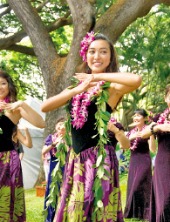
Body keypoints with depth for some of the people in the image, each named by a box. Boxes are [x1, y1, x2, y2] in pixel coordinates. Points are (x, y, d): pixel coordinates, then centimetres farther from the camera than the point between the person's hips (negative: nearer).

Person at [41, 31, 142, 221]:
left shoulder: (113, 88, -5)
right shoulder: (76, 87, 11)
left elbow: (137, 80, -28)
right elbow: (44, 107, -1)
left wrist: (96, 77, -17)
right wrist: (77, 90, -14)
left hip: (99, 158, -5)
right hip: (75, 158, 6)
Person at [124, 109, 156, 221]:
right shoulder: (132, 131, 12)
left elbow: (153, 149, -17)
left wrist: (152, 134, -28)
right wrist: (131, 137, -11)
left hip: (144, 162, -7)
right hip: (133, 162, 7)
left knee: (138, 188, -13)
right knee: (132, 188, 7)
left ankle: (143, 214, -5)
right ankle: (134, 213, 15)